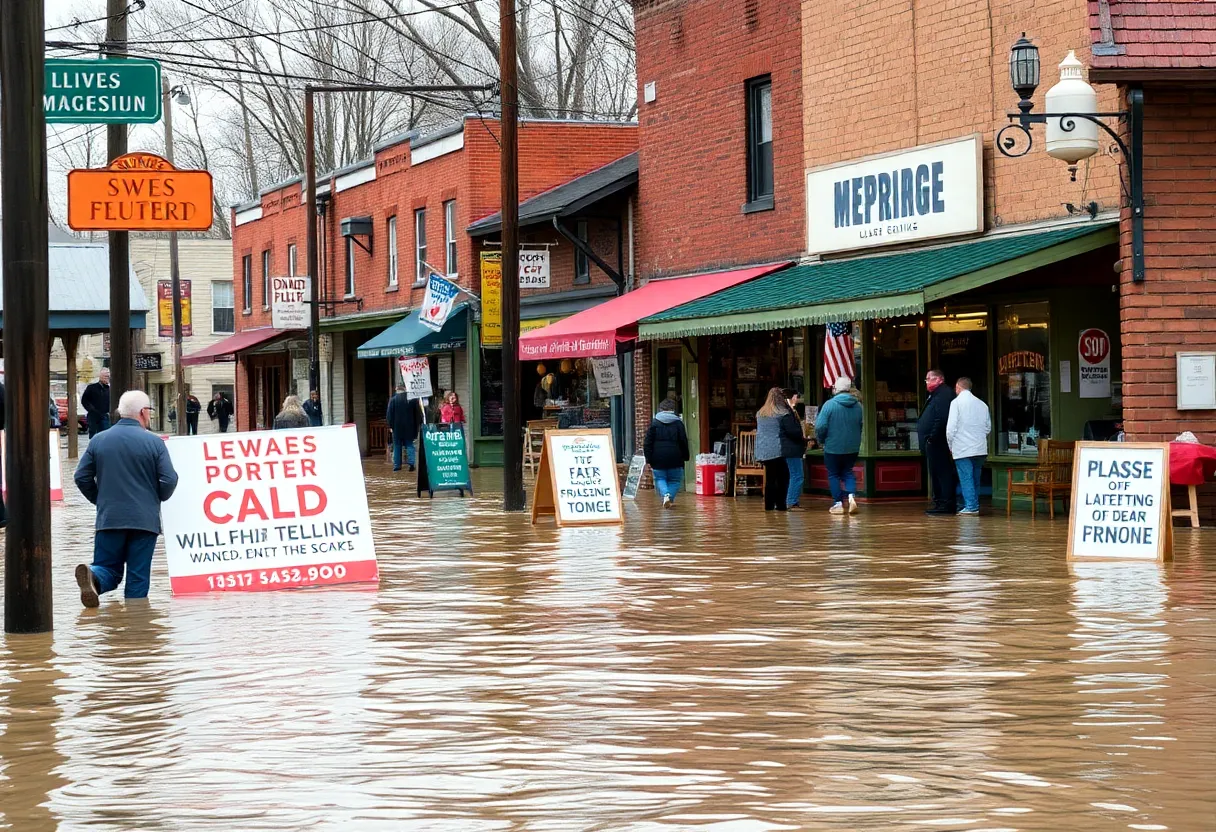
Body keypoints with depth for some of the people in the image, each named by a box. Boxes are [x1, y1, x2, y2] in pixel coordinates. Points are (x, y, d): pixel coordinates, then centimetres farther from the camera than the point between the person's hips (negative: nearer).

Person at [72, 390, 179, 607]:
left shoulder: (99, 440, 4)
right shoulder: (154, 442, -5)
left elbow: (82, 477, 5)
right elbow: (169, 480, -8)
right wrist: (158, 498, 13)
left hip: (108, 518, 2)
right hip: (145, 519, -2)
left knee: (109, 570, 8)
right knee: (138, 576, 5)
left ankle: (93, 576, -23)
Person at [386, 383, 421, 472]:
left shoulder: (393, 400, -6)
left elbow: (389, 414, -6)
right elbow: (418, 414, 3)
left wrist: (390, 426, 2)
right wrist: (416, 426, 10)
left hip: (397, 427, -1)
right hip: (409, 427, 1)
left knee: (397, 446, 7)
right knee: (409, 445, 8)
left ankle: (397, 465, 6)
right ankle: (411, 462, -8)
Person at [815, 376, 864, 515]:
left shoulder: (829, 404, -14)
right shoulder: (857, 405, 2)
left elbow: (820, 426, -18)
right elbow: (861, 425, 10)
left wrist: (821, 441, 0)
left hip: (833, 447, -4)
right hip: (852, 447, 4)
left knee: (833, 474, 8)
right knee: (848, 472, 17)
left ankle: (838, 504, 6)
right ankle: (851, 496, -6)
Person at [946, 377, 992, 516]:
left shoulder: (956, 402, -7)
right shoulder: (982, 404, 8)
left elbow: (951, 427, -10)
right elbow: (988, 427, 12)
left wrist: (950, 445, 1)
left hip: (963, 449, -5)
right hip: (980, 449, 5)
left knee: (966, 478, -3)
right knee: (975, 478, 12)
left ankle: (970, 506, -8)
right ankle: (975, 505, 14)